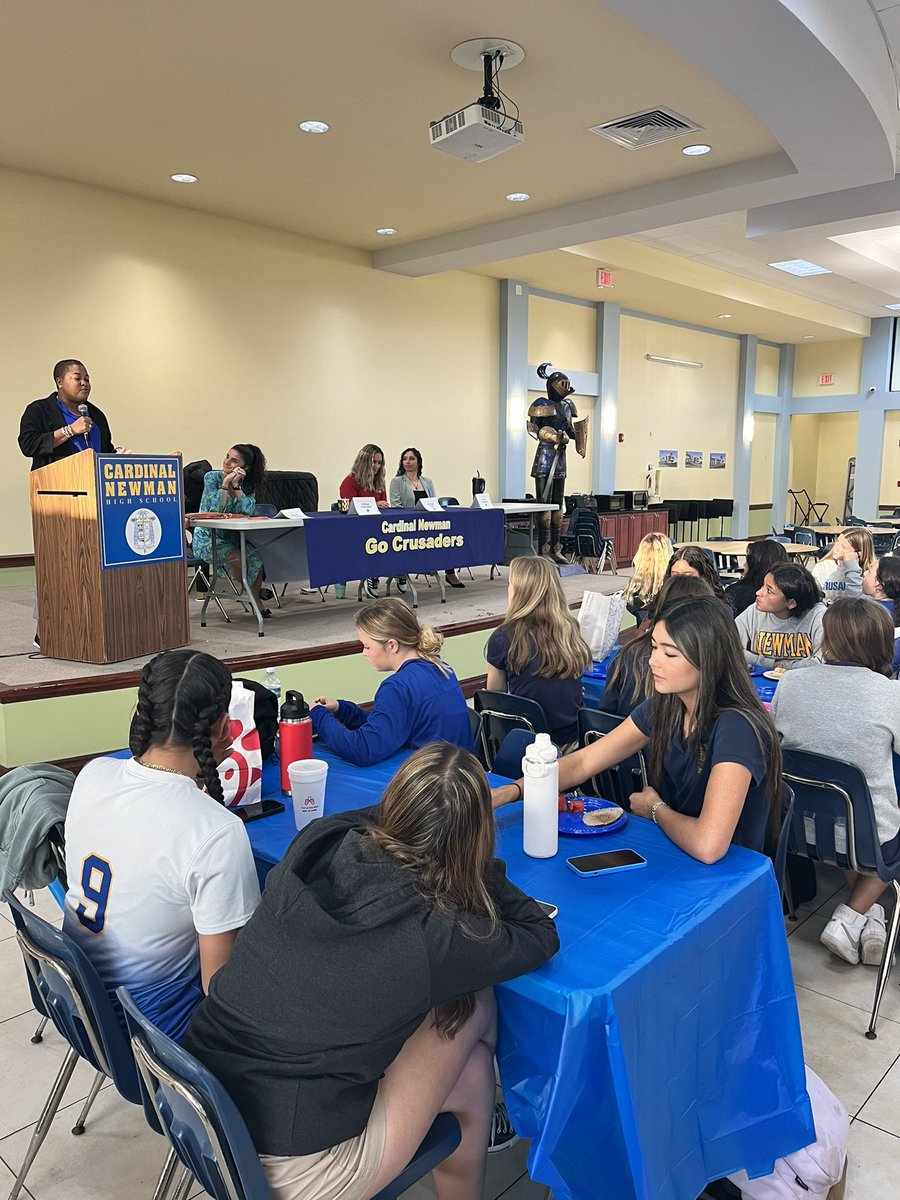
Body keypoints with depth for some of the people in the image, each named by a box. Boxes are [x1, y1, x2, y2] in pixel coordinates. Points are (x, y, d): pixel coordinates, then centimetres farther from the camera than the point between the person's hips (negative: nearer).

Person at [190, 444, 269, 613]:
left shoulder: (248, 485, 3)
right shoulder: (212, 477, -7)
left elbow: (249, 511, -16)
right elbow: (215, 510, -21)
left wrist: (236, 485, -19)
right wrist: (226, 483, -24)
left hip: (232, 537, 4)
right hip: (207, 538, -4)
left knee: (256, 553, -22)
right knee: (235, 556, -31)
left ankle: (257, 599, -7)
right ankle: (254, 591, -2)